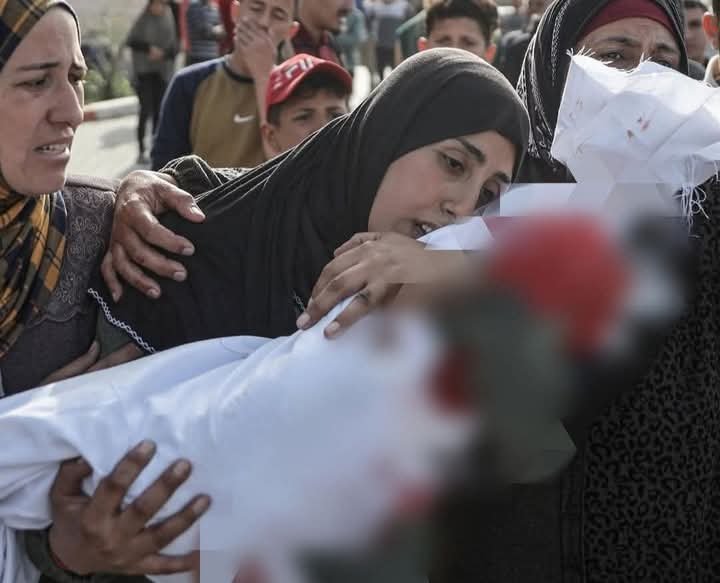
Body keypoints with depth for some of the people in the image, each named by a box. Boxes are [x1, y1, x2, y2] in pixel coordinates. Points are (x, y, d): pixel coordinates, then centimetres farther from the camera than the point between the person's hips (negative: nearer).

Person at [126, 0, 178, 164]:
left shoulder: (169, 21, 5)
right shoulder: (143, 21, 1)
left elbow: (174, 47, 3)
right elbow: (131, 41, -5)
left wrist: (163, 53, -15)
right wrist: (149, 48, -17)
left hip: (163, 72, 2)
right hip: (144, 71, -2)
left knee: (158, 111, 3)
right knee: (145, 110, -8)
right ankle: (141, 150, -4)